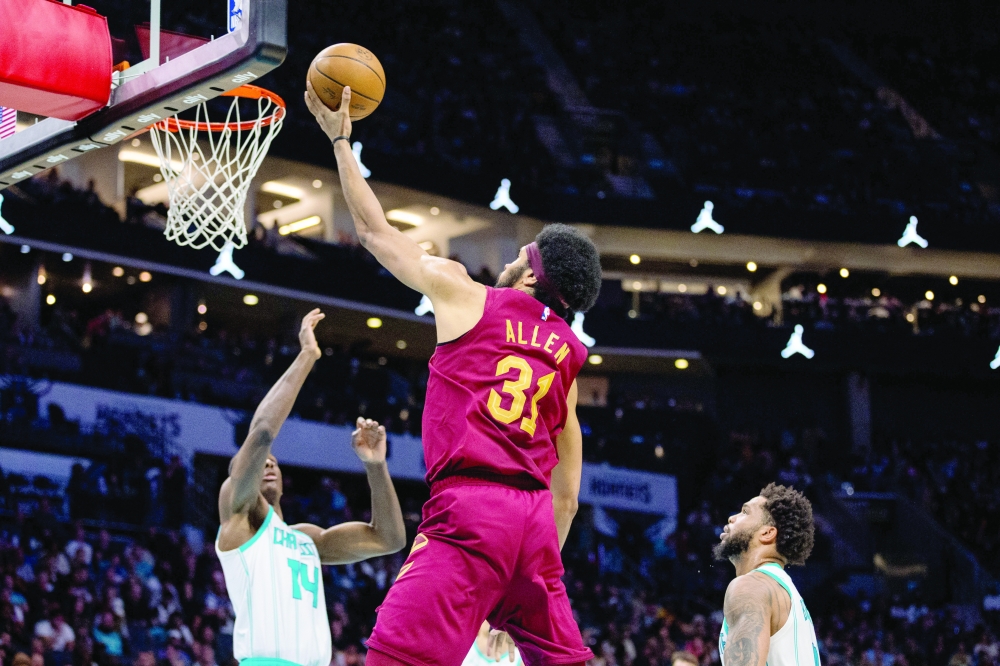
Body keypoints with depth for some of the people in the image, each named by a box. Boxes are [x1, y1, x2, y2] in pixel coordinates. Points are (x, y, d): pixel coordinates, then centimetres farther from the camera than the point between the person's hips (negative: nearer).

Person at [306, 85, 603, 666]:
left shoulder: (467, 298, 6)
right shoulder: (565, 354, 20)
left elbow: (375, 230, 15)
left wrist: (340, 140, 25)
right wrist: (539, 573, 28)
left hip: (469, 509, -6)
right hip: (535, 514, 7)